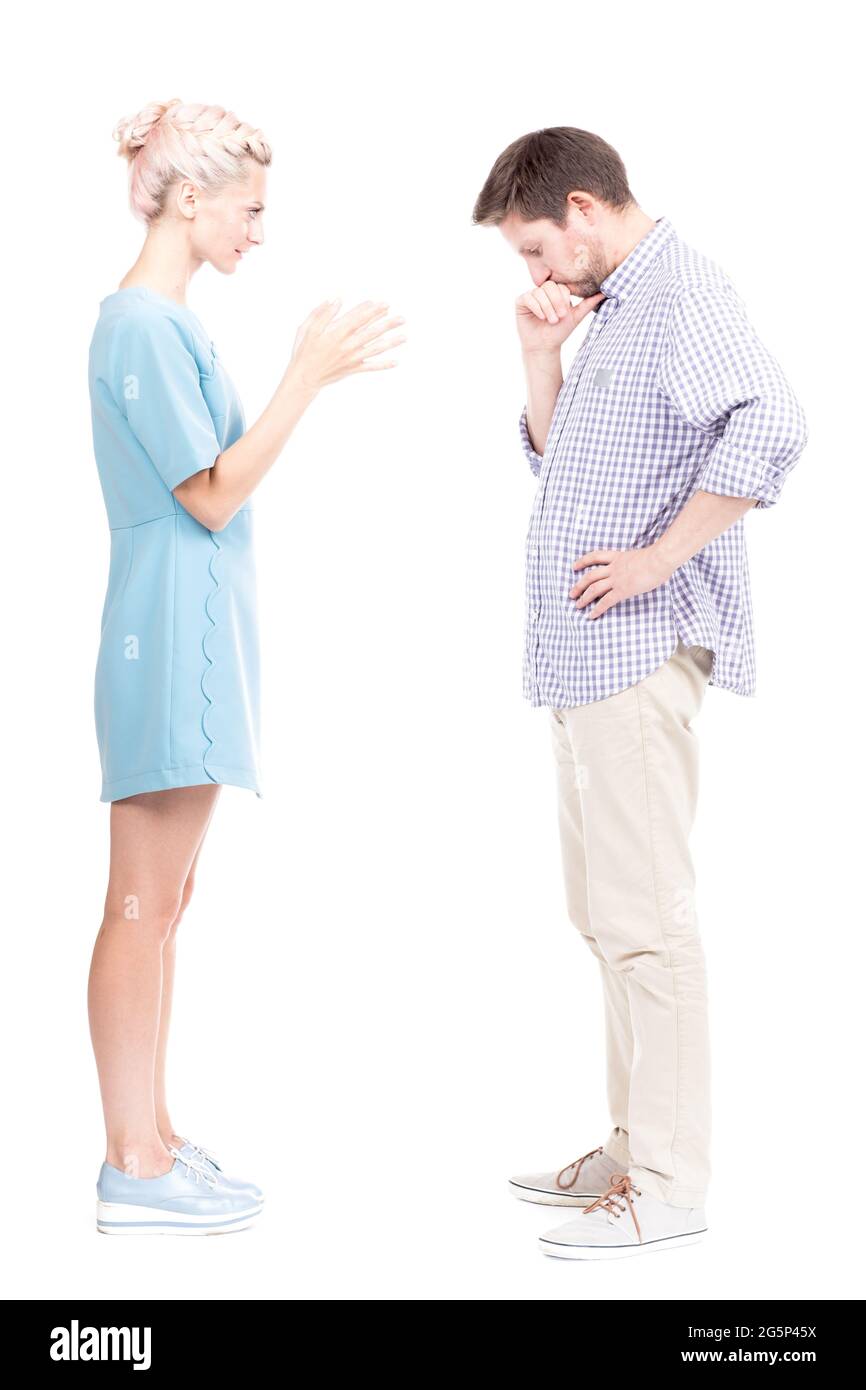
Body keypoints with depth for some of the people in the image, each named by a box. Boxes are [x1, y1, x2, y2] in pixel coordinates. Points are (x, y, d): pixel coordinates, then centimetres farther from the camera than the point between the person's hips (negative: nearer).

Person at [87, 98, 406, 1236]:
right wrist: (308, 374, -15)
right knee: (146, 904, -4)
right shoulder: (141, 326, -14)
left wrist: (316, 372, 14)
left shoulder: (165, 321, 16)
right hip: (170, 632, -10)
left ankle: (152, 1138, 21)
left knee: (164, 902, 12)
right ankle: (134, 1169, 3)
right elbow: (213, 497, -17)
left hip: (195, 636, 10)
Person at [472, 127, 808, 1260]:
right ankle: (637, 1146, 26)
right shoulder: (615, 305, 20)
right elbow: (555, 458, 28)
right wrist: (541, 354, 12)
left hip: (639, 653, -11)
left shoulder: (682, 295, -11)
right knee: (608, 914, 15)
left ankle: (667, 1189, 1)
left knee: (644, 918, -7)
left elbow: (769, 429, -28)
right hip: (587, 657, 11)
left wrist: (656, 559, -22)